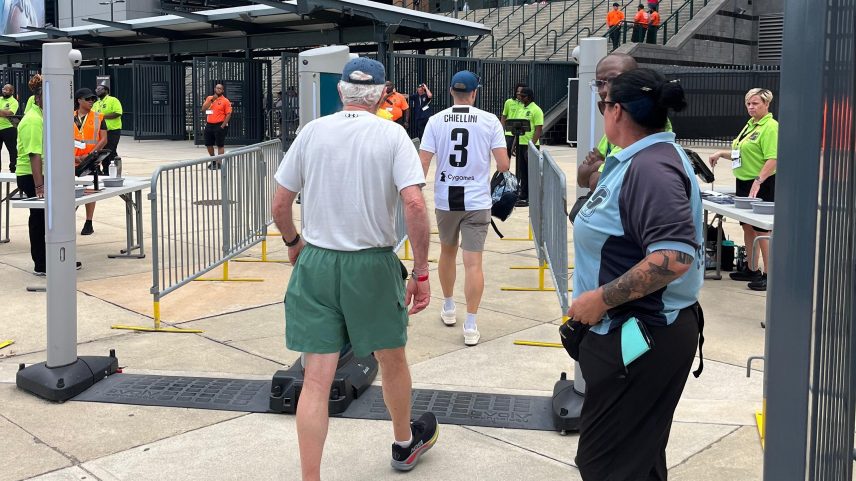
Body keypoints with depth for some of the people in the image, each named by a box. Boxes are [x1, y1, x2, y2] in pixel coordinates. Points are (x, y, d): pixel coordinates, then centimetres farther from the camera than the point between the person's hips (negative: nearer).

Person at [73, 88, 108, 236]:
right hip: (72, 160, 1)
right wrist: (71, 156, -10)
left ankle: (88, 224, 13)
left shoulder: (98, 118, 2)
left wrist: (90, 155, -14)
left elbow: (103, 139, -4)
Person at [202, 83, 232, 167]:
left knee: (220, 145, -3)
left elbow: (228, 114, -9)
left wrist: (223, 125, -15)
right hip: (209, 125, 6)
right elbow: (203, 109, -1)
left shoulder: (225, 101, -5)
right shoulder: (209, 98, 10)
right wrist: (211, 100, -9)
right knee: (208, 144, 13)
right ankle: (213, 161, 29)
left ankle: (218, 163, 2)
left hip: (219, 125, -6)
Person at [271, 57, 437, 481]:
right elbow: (414, 204, -15)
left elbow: (280, 205, 4)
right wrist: (421, 272, -8)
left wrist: (293, 243, 23)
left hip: (315, 263, 1)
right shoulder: (392, 135, -4)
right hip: (372, 265, -1)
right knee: (392, 359, 21)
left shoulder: (312, 131, 2)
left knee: (316, 379, 3)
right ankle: (405, 443, 44)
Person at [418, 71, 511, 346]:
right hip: (477, 201, -2)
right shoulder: (490, 121, -4)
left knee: (447, 252, 21)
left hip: (445, 199, 2)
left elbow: (423, 163, -5)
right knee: (473, 262, -1)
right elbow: (503, 165, -6)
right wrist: (501, 167, 17)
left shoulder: (436, 120, -1)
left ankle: (448, 309, 36)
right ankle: (470, 326, -1)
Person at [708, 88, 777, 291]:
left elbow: (773, 159, -22)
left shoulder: (770, 127, -14)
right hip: (744, 182, 9)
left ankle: (768, 274, 1)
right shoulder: (750, 124, 14)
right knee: (747, 227, 15)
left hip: (762, 184, -9)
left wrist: (758, 182, -30)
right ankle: (751, 269, 26)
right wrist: (722, 153, 9)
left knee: (762, 230, -5)